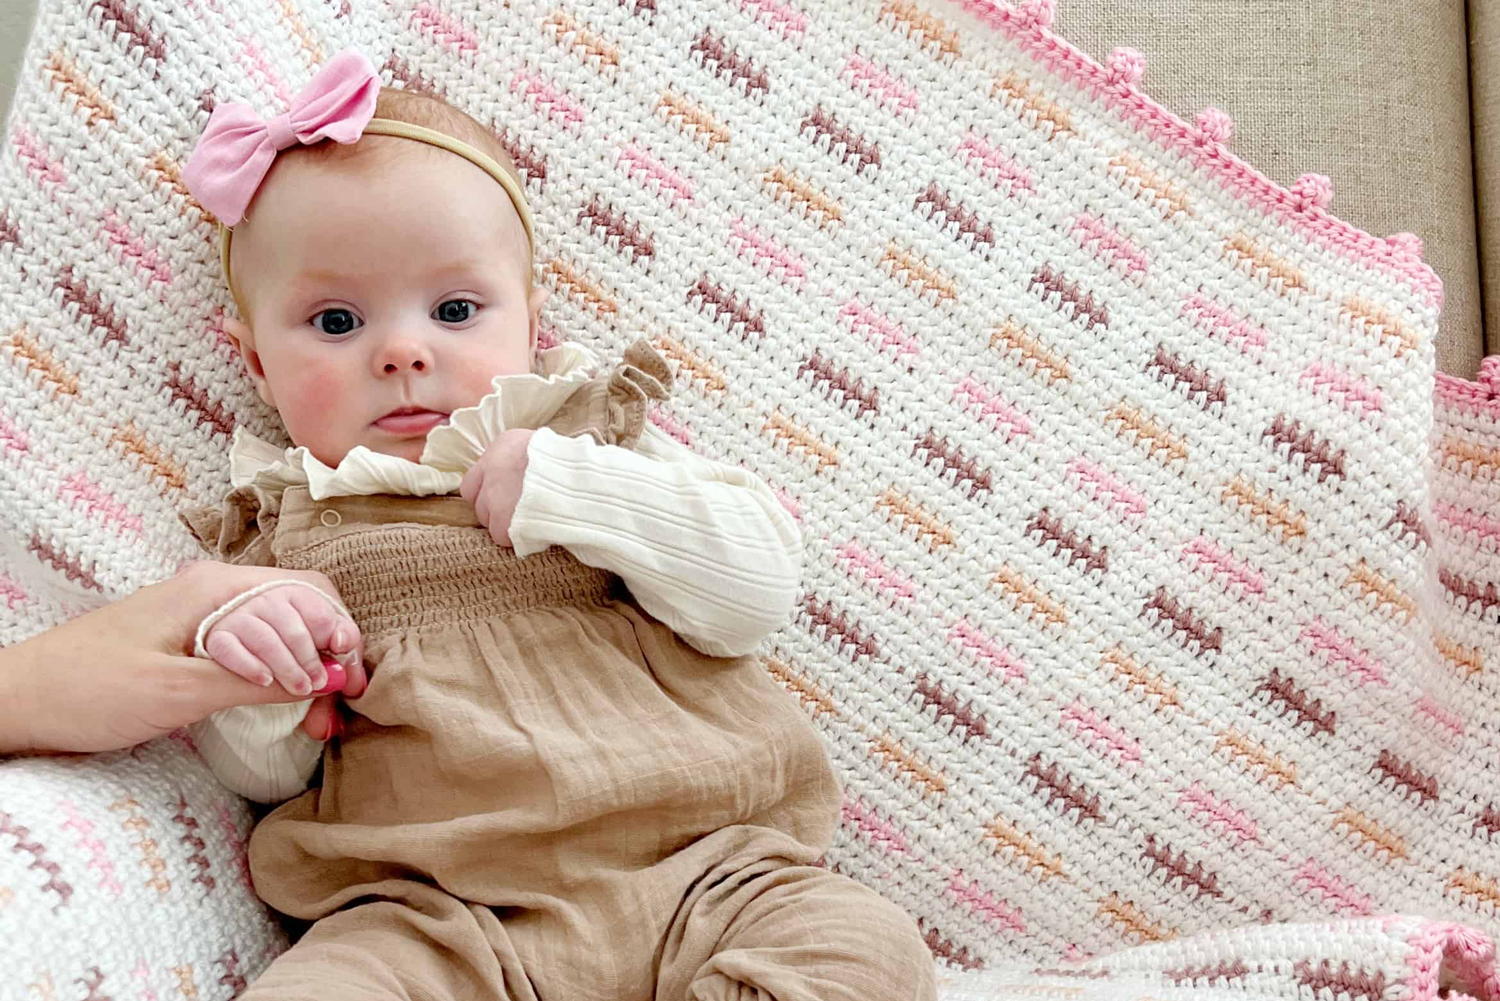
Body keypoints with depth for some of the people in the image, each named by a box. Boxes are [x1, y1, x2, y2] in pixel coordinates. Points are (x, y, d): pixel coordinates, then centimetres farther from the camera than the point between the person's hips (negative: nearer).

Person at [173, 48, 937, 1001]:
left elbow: (758, 592, 0)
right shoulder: (284, 524, 14)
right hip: (433, 921, -1)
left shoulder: (598, 437, 13)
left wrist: (573, 488, -9)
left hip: (691, 876, 1)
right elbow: (264, 774, 13)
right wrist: (239, 669, -10)